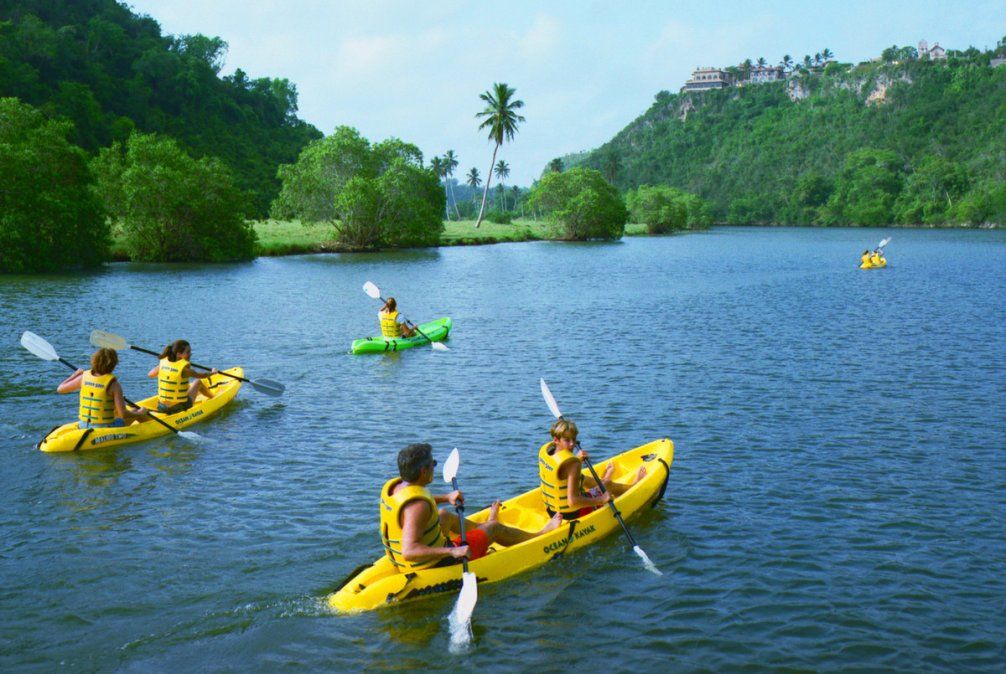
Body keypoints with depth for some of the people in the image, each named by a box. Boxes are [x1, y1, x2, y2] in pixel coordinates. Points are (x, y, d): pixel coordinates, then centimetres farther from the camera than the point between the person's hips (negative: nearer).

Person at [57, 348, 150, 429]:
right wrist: (139, 414, -2)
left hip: (83, 427, 6)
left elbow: (60, 389, 11)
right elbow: (123, 414, -20)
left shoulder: (84, 377, -4)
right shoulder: (113, 384, -18)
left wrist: (75, 374, 23)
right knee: (135, 411, 18)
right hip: (105, 429, -6)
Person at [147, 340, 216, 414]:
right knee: (198, 382, 20)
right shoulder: (184, 368, -20)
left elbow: (150, 375, 11)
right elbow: (200, 376, -2)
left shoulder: (163, 362, -5)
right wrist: (212, 372, 19)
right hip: (181, 407, -5)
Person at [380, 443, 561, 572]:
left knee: (444, 514, 31)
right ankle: (538, 536, 39)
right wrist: (452, 551, -42)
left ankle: (482, 529, 61)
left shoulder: (392, 485, -6)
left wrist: (445, 498, 22)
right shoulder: (418, 506, -33)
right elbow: (409, 552, -41)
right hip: (433, 566, -8)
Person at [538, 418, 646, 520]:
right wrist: (601, 500, -25)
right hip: (572, 513, -6)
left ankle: (604, 479, 69)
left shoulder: (545, 449, -8)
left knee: (583, 480, 33)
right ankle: (634, 485, 52)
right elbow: (572, 501, -35)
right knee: (608, 485, 18)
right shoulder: (572, 463, -32)